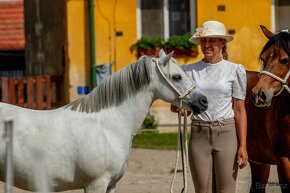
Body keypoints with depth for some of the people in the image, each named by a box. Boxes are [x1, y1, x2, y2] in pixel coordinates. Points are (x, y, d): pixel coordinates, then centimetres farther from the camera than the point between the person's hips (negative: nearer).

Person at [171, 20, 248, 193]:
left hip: (226, 134, -2)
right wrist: (178, 107, -21)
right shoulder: (189, 70, 6)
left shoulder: (235, 71, 0)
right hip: (199, 135, 2)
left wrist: (243, 146, -7)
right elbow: (175, 105, 5)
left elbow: (240, 110, -1)